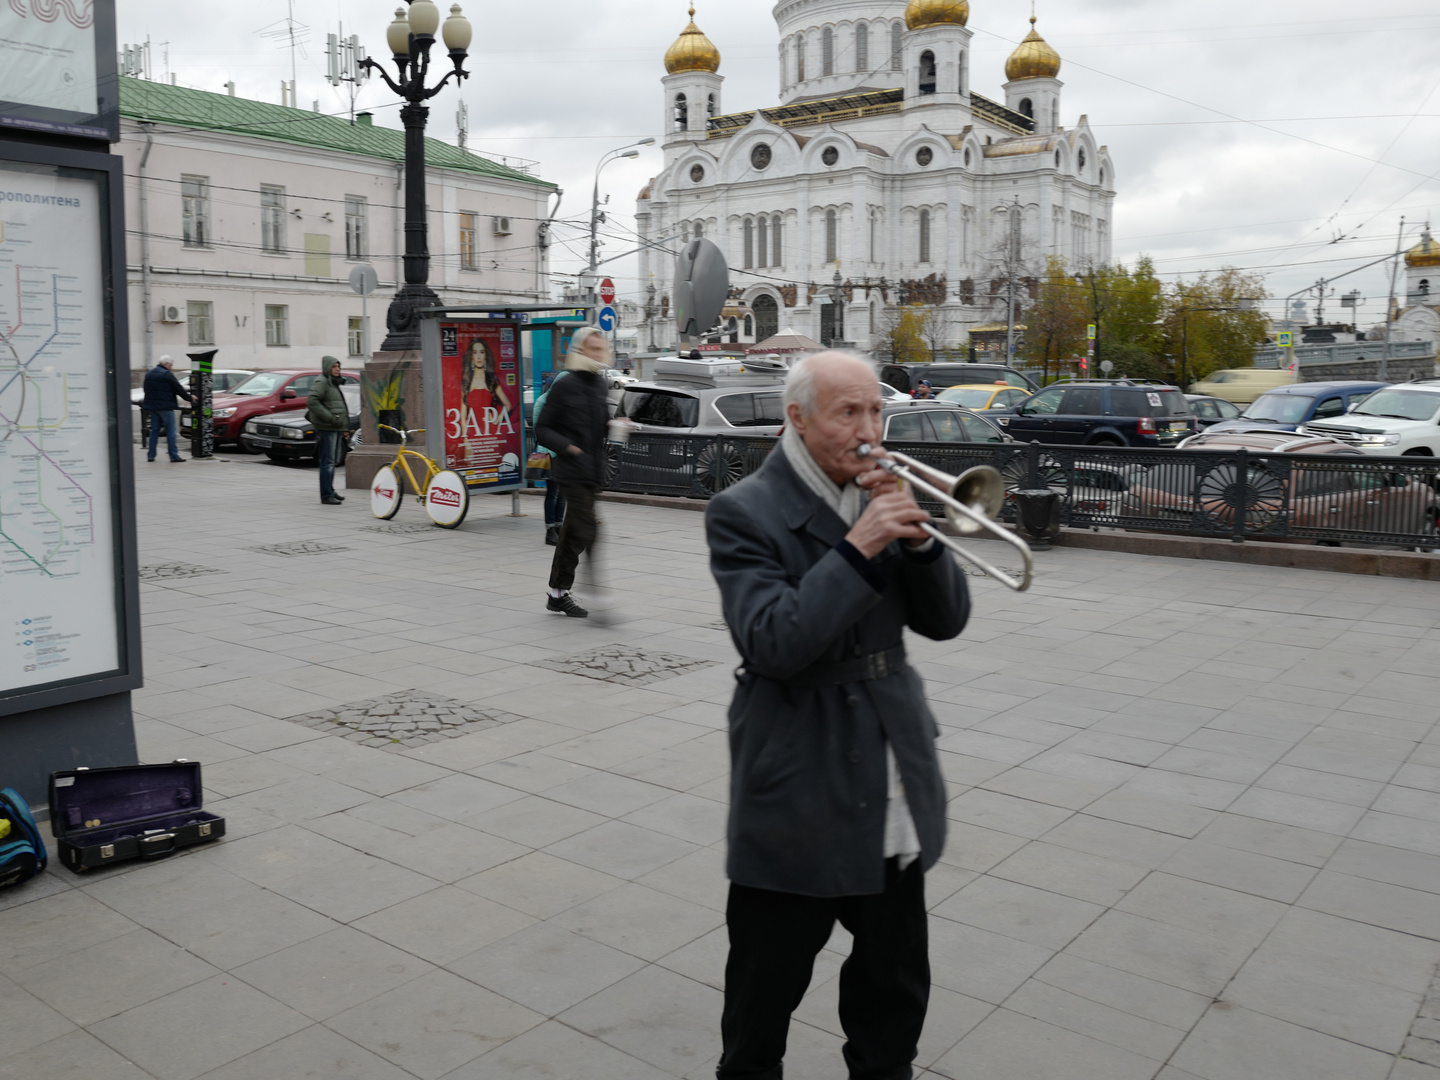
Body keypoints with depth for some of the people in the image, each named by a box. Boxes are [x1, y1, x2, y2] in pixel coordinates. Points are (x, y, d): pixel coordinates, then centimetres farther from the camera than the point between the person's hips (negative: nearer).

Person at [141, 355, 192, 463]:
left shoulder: (149, 373, 14)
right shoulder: (167, 374, -12)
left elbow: (146, 390, 21)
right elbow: (179, 389, -10)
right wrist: (189, 399, -1)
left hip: (152, 406, 8)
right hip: (165, 407, -8)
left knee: (154, 430, 12)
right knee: (171, 431, -4)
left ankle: (151, 455, 11)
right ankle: (174, 456, -7)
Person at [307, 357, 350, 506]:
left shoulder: (334, 383, 21)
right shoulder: (321, 382, -9)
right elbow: (311, 401, -22)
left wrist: (344, 428, 22)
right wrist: (329, 417, -22)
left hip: (336, 428, 10)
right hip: (326, 428, -10)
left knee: (333, 461, 17)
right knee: (327, 462, -8)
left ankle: (330, 490, 28)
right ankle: (326, 496, -6)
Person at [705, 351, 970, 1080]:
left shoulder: (880, 494, 5)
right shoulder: (744, 513, -12)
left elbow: (945, 620, 3)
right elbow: (775, 644, -24)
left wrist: (915, 537, -13)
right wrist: (858, 546, -26)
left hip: (895, 792, 6)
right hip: (798, 795, -5)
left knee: (897, 984, 21)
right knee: (766, 986, 12)